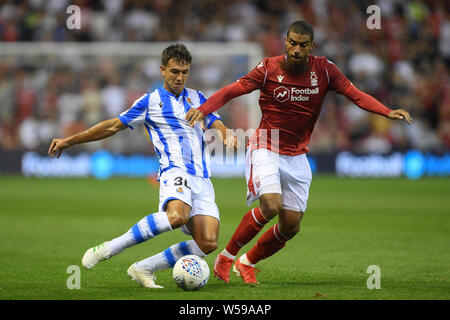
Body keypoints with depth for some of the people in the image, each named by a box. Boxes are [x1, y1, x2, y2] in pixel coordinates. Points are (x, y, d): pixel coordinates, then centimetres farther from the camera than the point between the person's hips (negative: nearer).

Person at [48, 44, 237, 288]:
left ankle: (143, 268, -2)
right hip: (175, 170, -5)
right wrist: (69, 141, 13)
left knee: (208, 243, -15)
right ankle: (108, 249, -27)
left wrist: (228, 136, -14)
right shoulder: (150, 102, 11)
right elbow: (113, 126, 14)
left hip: (202, 179, 5)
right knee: (177, 216, -38)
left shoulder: (197, 98, 22)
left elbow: (217, 125, 13)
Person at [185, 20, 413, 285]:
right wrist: (203, 110, -27)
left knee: (291, 227, 2)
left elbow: (356, 95, -8)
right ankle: (227, 256, -6)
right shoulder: (269, 69, -11)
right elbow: (231, 91, -10)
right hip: (266, 148, -4)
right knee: (271, 206, -26)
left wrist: (389, 112, -24)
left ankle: (248, 263, 27)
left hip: (297, 157, 4)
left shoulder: (324, 70, -5)